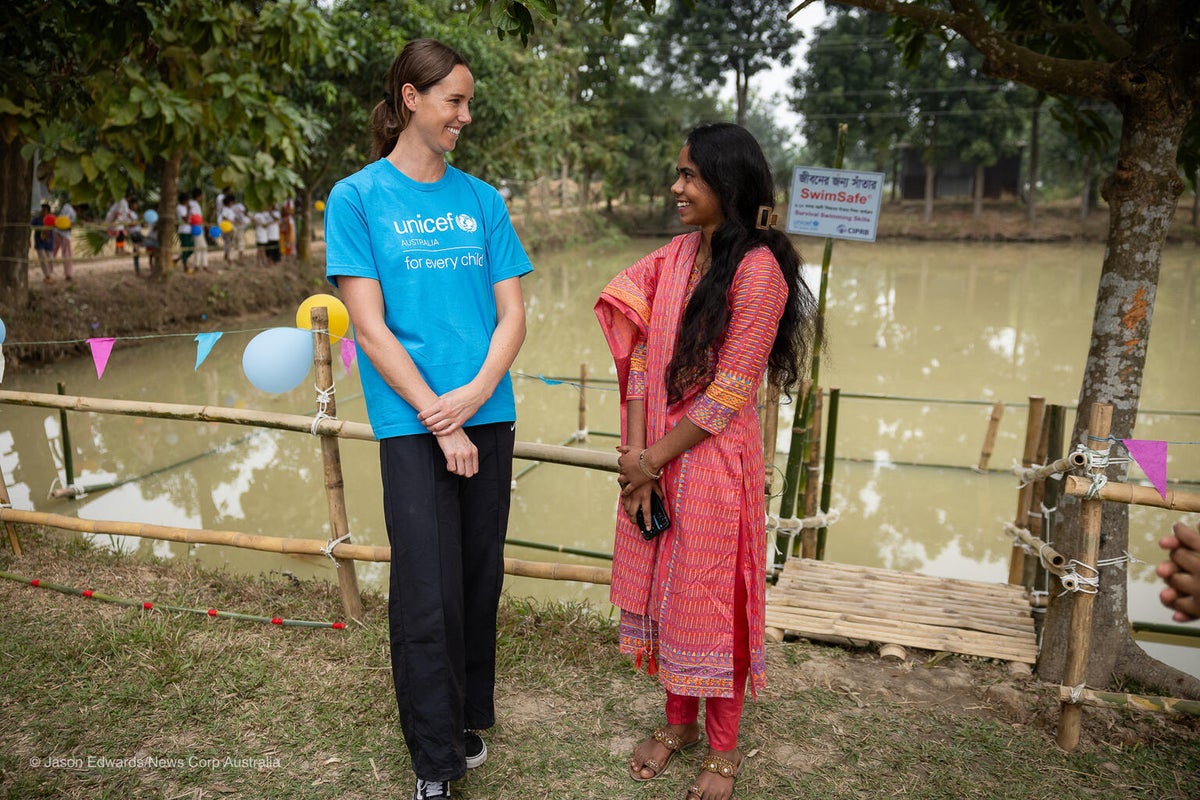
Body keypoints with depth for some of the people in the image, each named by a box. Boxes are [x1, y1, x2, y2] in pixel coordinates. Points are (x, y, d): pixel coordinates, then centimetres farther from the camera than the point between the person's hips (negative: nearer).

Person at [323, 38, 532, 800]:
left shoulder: (482, 199, 9)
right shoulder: (358, 197, -1)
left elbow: (513, 315, 5)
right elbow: (370, 327, -7)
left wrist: (475, 394, -11)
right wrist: (438, 418, -11)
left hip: (490, 418, 4)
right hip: (412, 423, -4)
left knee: (481, 579, 11)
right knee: (429, 596, -2)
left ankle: (469, 720, 31)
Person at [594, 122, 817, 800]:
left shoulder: (758, 269, -15)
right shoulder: (676, 255, 5)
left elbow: (728, 394, -17)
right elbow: (643, 352, 0)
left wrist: (652, 460, -12)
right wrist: (636, 452, -9)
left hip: (714, 460, -6)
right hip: (654, 460, 6)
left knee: (713, 600, 7)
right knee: (663, 588, 17)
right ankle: (679, 722, 39)